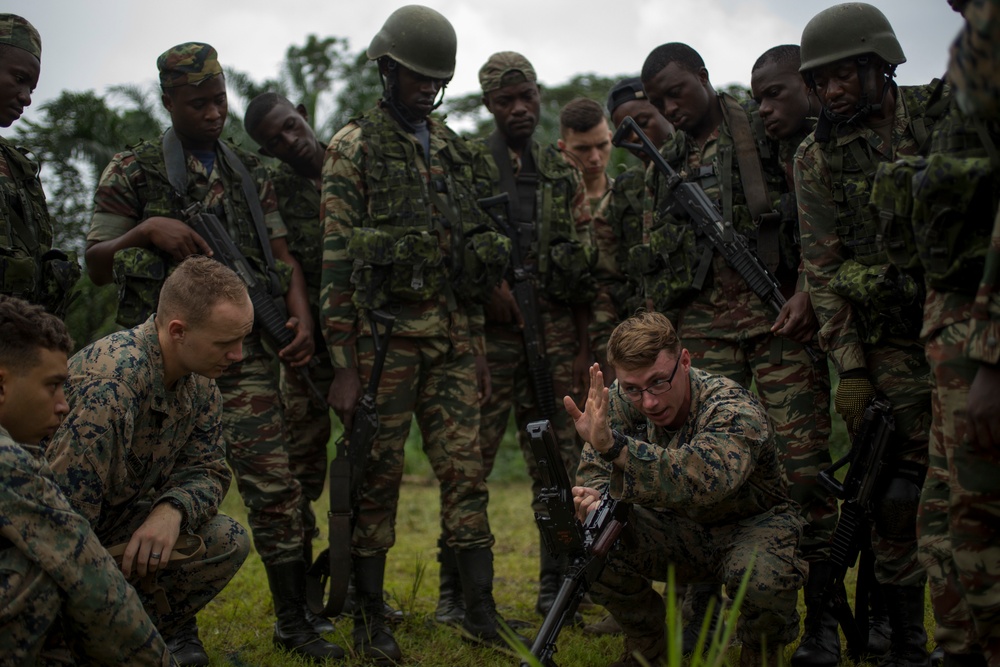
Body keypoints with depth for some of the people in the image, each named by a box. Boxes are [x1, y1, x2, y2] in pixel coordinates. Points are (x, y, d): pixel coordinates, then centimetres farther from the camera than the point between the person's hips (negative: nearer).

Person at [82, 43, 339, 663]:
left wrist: (302, 315, -6)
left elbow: (282, 256, 11)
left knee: (274, 484, -3)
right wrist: (146, 230, -15)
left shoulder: (250, 174, 15)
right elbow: (95, 264, 3)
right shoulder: (133, 171, 4)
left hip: (243, 351, 3)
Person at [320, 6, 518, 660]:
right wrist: (343, 365, -13)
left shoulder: (452, 148, 15)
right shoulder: (353, 148, -3)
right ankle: (371, 621, 13)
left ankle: (483, 612, 9)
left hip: (451, 336, 5)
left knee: (466, 470, 3)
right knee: (378, 477, 2)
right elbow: (335, 262, -8)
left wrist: (477, 347, 15)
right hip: (384, 333, -5)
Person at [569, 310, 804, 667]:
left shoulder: (735, 410, -33)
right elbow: (593, 467, -9)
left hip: (752, 522, -4)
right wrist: (596, 498, -36)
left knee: (763, 579, -38)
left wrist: (613, 445, -65)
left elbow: (705, 480, -52)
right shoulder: (622, 402, -15)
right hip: (678, 527, 5)